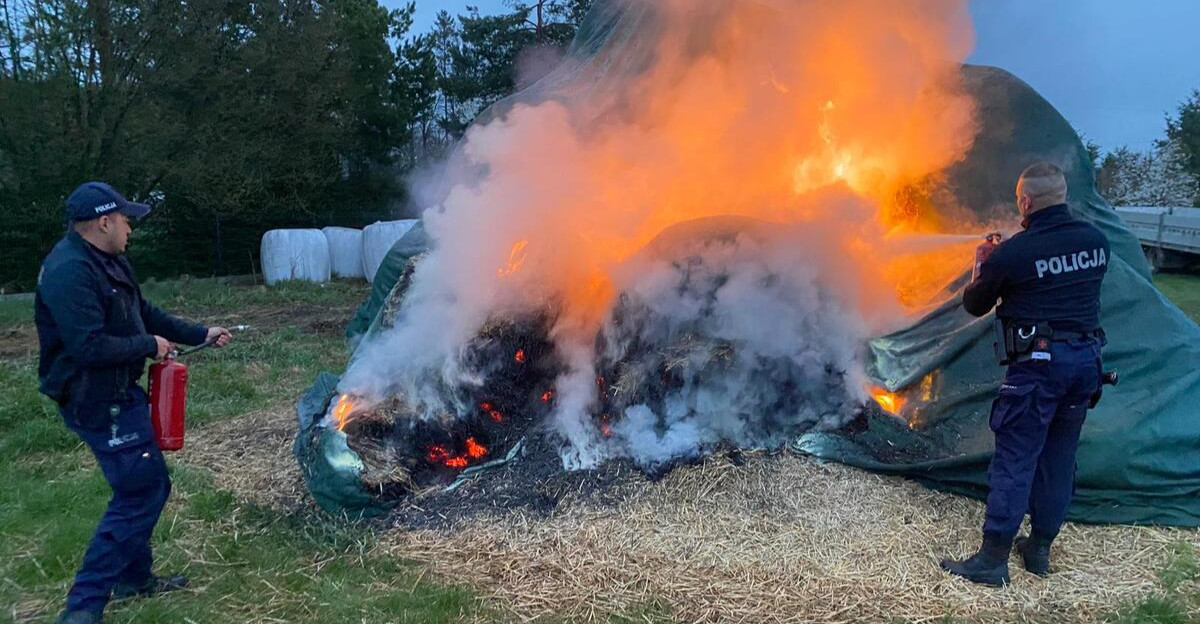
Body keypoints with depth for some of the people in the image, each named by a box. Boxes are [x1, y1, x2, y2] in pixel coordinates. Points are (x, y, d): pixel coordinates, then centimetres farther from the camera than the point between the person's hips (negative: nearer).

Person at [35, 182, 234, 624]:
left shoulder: (108, 262, 10)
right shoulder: (70, 272, -23)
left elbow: (145, 314, 20)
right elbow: (90, 346, -29)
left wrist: (200, 335, 17)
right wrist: (149, 346, -16)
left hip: (118, 393, 11)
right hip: (97, 402, -11)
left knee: (145, 486, 18)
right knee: (141, 492, -8)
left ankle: (134, 578, 34)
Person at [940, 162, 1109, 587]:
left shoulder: (1012, 253, -12)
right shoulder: (1096, 240, 5)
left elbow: (974, 306, 1)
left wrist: (984, 267, 20)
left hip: (1038, 362, -6)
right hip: (1086, 360, 6)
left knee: (1015, 460, -2)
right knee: (1059, 459, 14)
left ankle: (993, 560, 2)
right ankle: (1039, 549, 25)